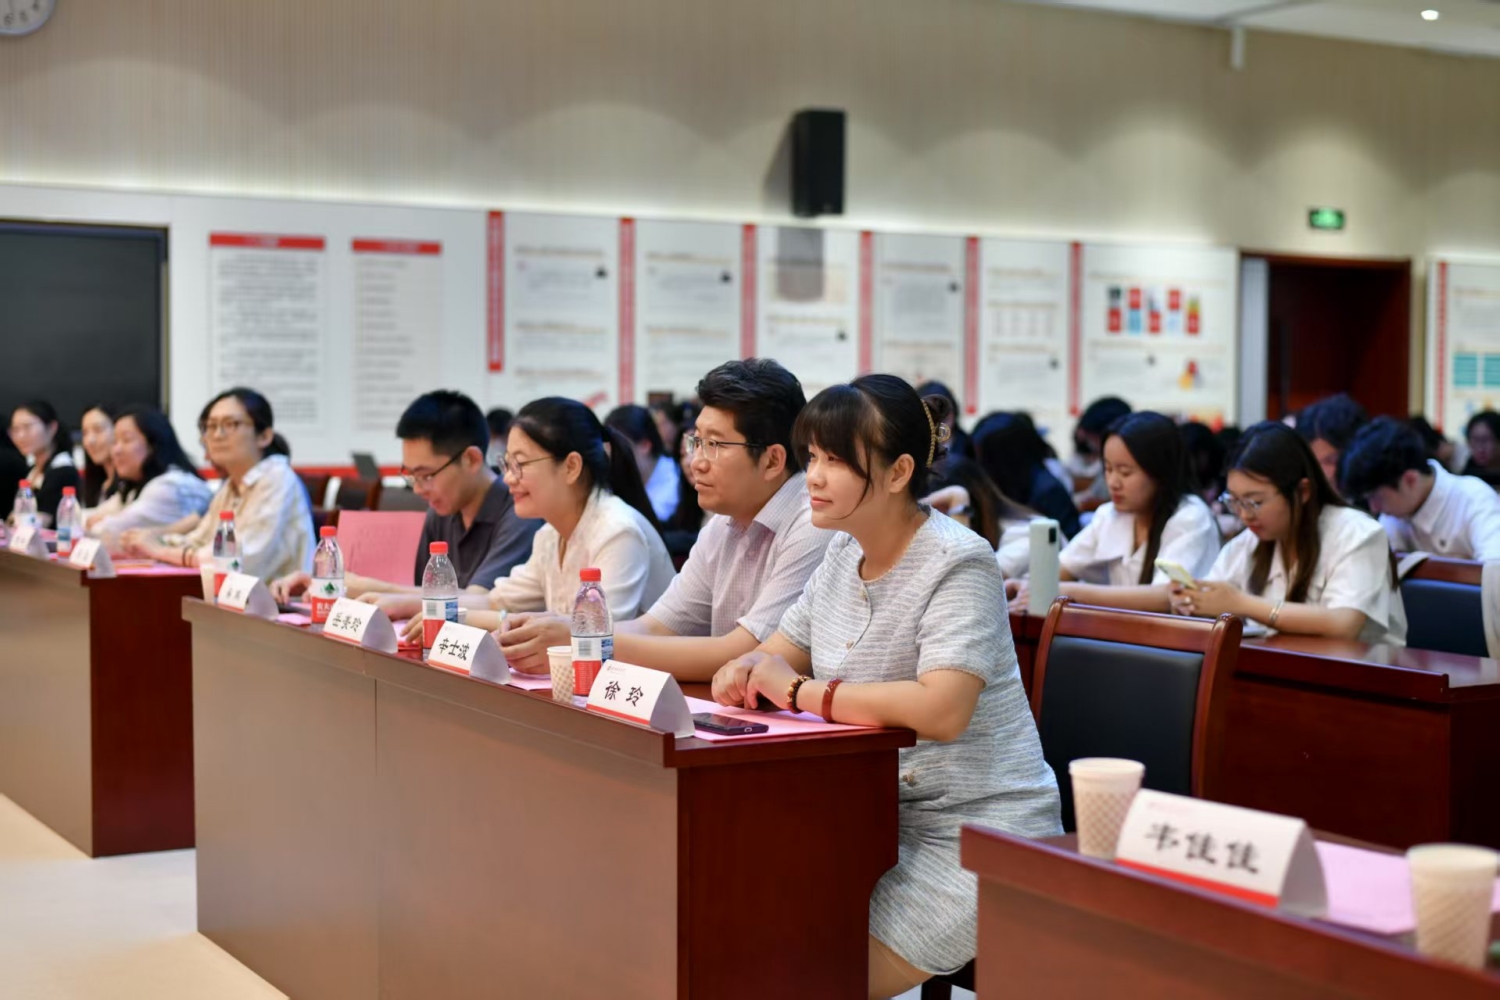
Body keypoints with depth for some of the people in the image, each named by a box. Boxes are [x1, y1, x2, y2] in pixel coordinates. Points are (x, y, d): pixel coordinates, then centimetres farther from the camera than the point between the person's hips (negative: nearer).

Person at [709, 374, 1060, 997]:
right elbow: (782, 652, 18)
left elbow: (941, 710, -31)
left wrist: (800, 692, -21)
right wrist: (748, 669, -8)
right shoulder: (844, 553, 7)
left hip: (975, 835, -8)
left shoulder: (957, 564, -18)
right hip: (878, 820, 8)